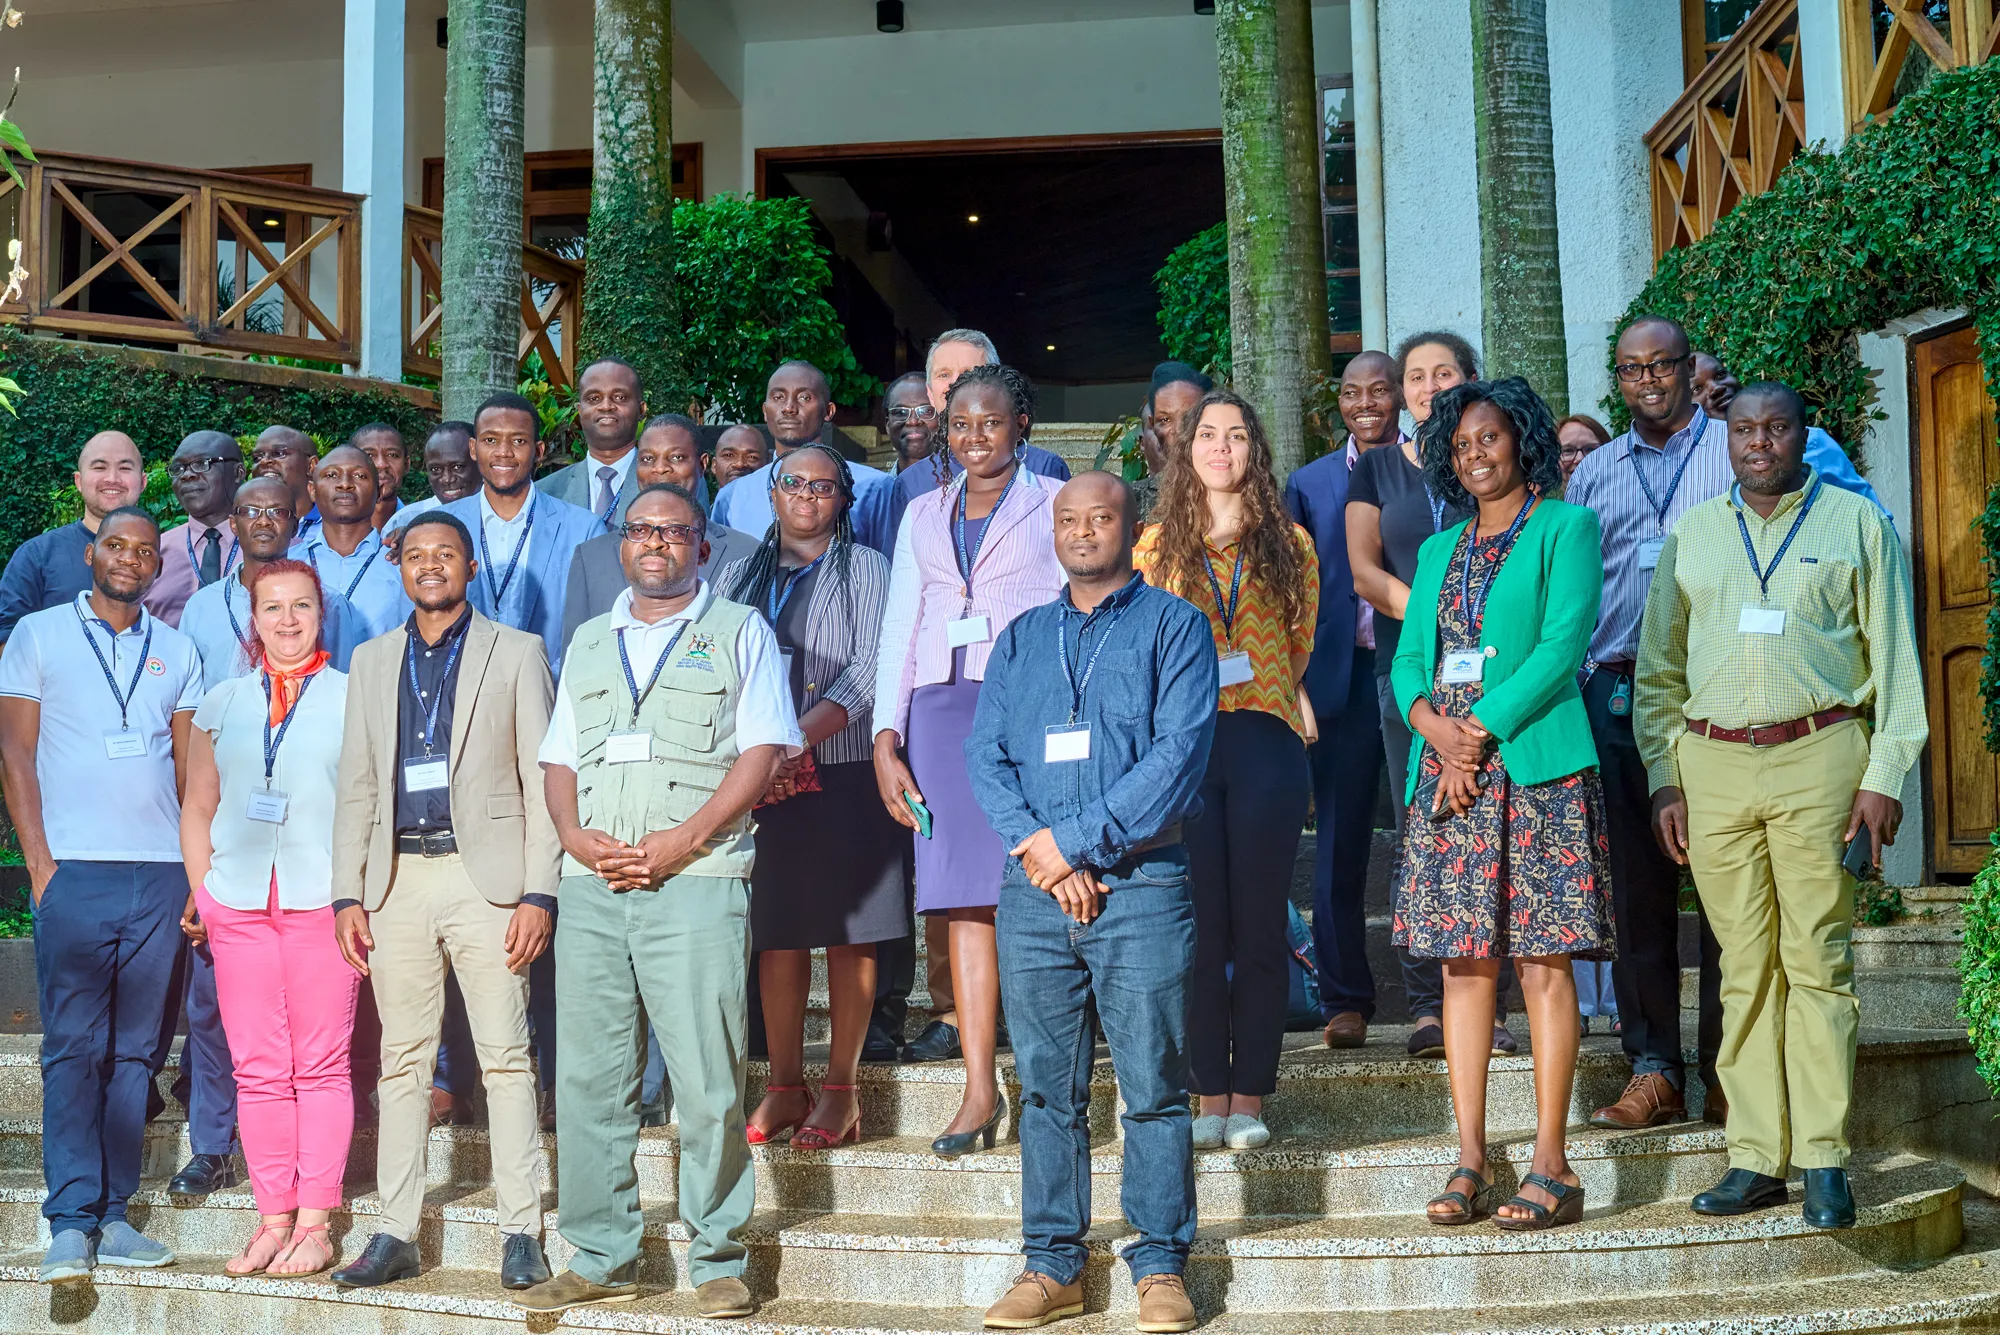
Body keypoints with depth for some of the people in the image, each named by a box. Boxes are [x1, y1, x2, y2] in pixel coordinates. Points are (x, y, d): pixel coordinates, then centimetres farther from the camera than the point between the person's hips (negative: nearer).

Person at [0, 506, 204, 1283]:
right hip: (75, 871, -3)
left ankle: (111, 1215, 8)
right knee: (74, 1049, -6)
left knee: (135, 1050, 3)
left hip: (161, 877, 3)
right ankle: (71, 1223, -6)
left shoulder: (175, 652, 14)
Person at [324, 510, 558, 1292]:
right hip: (397, 879, 4)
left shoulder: (516, 653, 5)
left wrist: (539, 892, -8)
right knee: (402, 1059, 6)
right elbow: (356, 785, 15)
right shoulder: (372, 662, 16)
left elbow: (540, 780, 0)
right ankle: (396, 1234, 12)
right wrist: (347, 893, 5)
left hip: (484, 874, -3)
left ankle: (521, 1231, 1)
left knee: (505, 1056, -4)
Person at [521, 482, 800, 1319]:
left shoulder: (738, 633, 8)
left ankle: (719, 1262, 2)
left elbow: (763, 752, -2)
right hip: (592, 879, 5)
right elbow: (560, 758, 20)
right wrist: (575, 835, -1)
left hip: (697, 877, -4)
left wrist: (687, 839, -13)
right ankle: (600, 1258, 12)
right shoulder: (589, 643, 22)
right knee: (588, 1076, 4)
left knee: (706, 1078, -6)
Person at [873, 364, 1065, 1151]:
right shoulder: (924, 517, 19)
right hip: (943, 710, 4)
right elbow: (899, 631, 17)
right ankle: (979, 1090, 1)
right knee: (964, 900, 0)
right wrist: (885, 741, 6)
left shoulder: (1053, 506, 7)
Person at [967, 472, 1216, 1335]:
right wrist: (1035, 849, -8)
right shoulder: (1020, 639, 17)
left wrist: (1078, 841, -12)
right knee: (1047, 1086, 6)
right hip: (1033, 887, 4)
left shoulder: (1173, 625, 4)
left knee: (1153, 1085, -2)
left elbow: (1180, 753, -7)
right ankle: (1052, 1266, 13)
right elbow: (984, 755, 9)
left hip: (1142, 884, -3)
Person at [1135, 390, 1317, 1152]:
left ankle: (1250, 1097, 8)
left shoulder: (1287, 544, 8)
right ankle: (1211, 1096, 9)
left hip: (1264, 742, 0)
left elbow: (1299, 646, 15)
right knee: (1199, 926, 1)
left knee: (1259, 924, 1)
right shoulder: (1158, 544, 9)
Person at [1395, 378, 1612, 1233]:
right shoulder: (1439, 550, 21)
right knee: (1463, 964, 2)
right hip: (1445, 771, 5)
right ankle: (1470, 1163, 5)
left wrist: (1481, 730, -13)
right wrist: (1432, 722, -7)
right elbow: (1408, 658, 14)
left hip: (1534, 766, -5)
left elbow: (1564, 645, -8)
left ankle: (1551, 1166, -4)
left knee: (1542, 962, -6)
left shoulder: (1566, 528, 4)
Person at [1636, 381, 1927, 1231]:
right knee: (1744, 963, 2)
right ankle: (1756, 1159, 6)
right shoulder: (1690, 533, 15)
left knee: (1817, 960, -4)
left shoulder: (1856, 524, 8)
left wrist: (1884, 776, -3)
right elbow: (1658, 666, 15)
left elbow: (1894, 655, 5)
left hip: (1819, 755, -2)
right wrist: (1663, 778, 6)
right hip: (1712, 760, 2)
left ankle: (1824, 1160, 2)